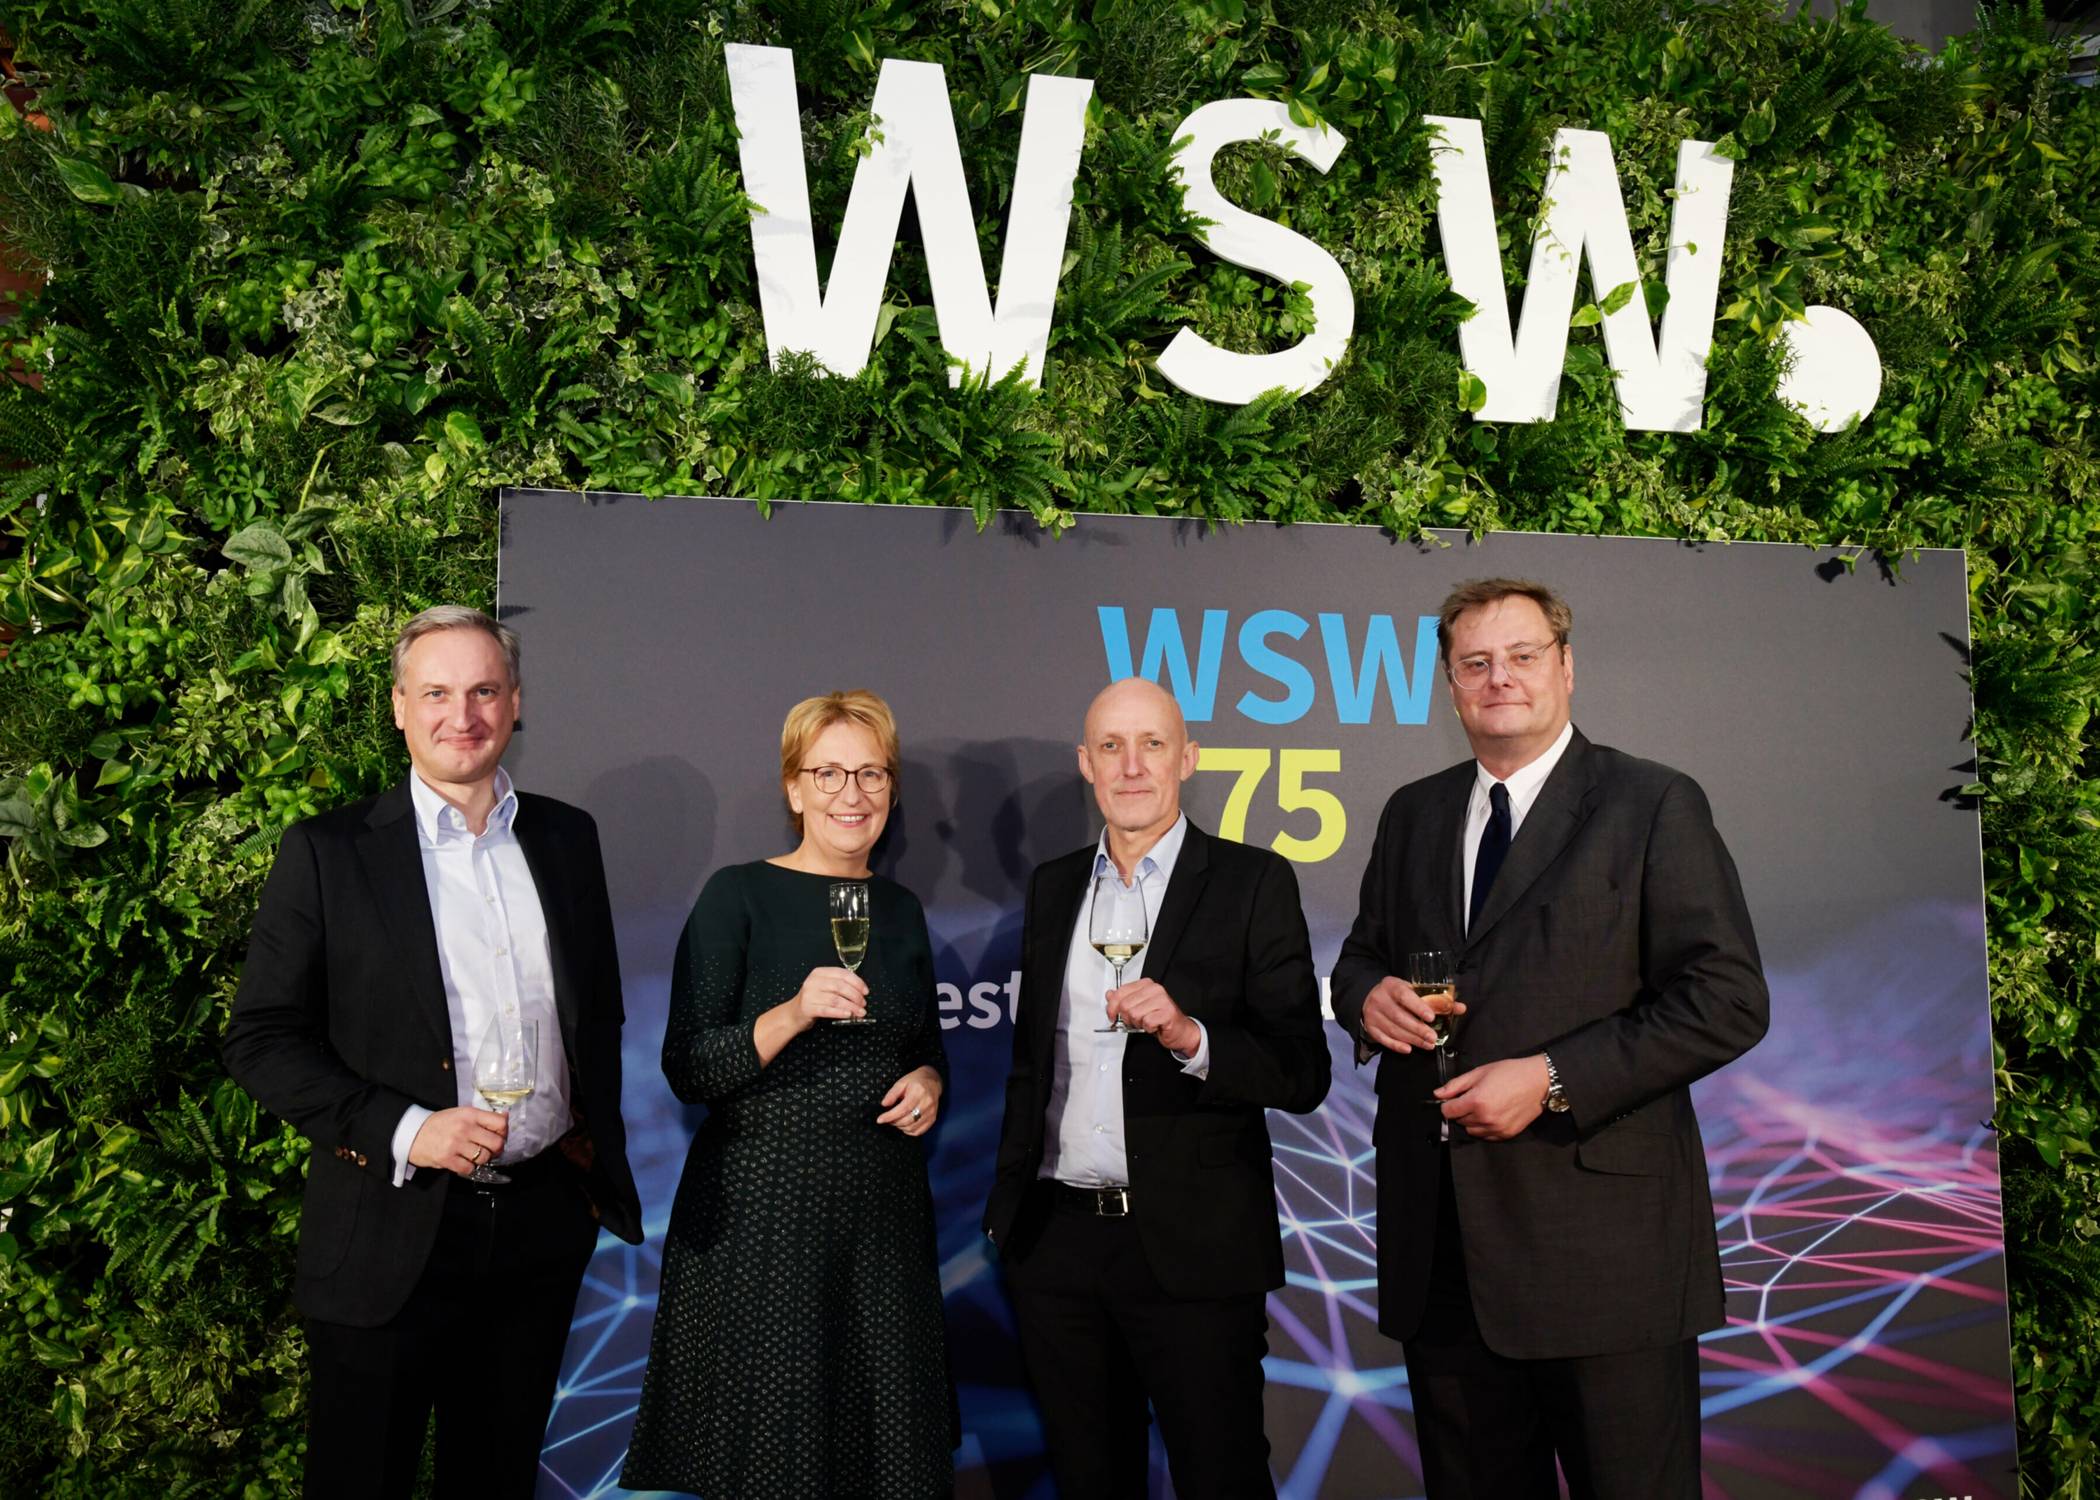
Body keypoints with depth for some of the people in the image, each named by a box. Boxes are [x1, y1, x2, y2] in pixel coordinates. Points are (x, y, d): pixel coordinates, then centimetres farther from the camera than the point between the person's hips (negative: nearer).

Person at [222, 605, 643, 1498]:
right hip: (392, 1235, -3)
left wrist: (598, 1148, 9)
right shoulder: (328, 853, -7)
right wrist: (405, 1131, -19)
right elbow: (260, 1041, -8)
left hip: (544, 1223, 4)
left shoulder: (567, 838, 5)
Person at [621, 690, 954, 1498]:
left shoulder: (901, 909, 10)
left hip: (882, 1209, 5)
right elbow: (686, 1068, -10)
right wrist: (793, 1014, -24)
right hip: (759, 1210, -4)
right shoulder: (739, 895, -5)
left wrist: (930, 1080, 0)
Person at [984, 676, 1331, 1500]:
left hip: (1192, 1247, -4)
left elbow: (1303, 1073, -9)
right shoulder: (1053, 886, 10)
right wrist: (1008, 1209, 14)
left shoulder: (1253, 883, -5)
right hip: (1058, 1240, 5)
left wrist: (1190, 1036, -25)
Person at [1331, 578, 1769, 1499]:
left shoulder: (1655, 806, -3)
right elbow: (1361, 957, 22)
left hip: (1600, 1239, -5)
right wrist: (1369, 995, -4)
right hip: (1440, 1248, 5)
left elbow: (1728, 1000, -9)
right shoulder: (1411, 815, 13)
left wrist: (1553, 1079, -17)